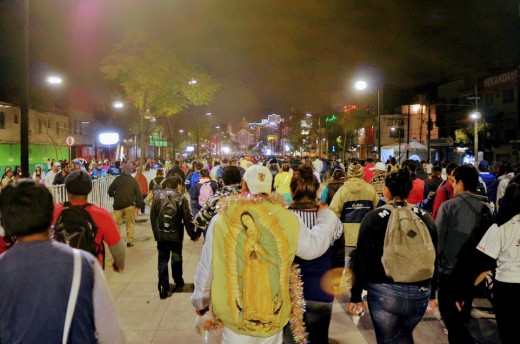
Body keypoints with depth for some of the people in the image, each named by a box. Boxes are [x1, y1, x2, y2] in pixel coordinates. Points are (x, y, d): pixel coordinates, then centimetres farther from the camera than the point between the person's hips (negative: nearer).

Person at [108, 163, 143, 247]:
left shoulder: (117, 179, 3)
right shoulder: (133, 180, 2)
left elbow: (110, 191, 4)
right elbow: (138, 194, -5)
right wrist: (138, 205, -6)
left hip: (118, 205, 1)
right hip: (129, 205, -1)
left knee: (116, 223, 9)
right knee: (130, 223, 7)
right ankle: (130, 241, 3)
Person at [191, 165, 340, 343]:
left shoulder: (222, 220, -11)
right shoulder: (287, 219, -12)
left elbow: (206, 268, -1)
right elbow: (315, 245, 4)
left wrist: (200, 301, 16)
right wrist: (326, 215, 22)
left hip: (234, 317, 0)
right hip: (274, 318, 1)